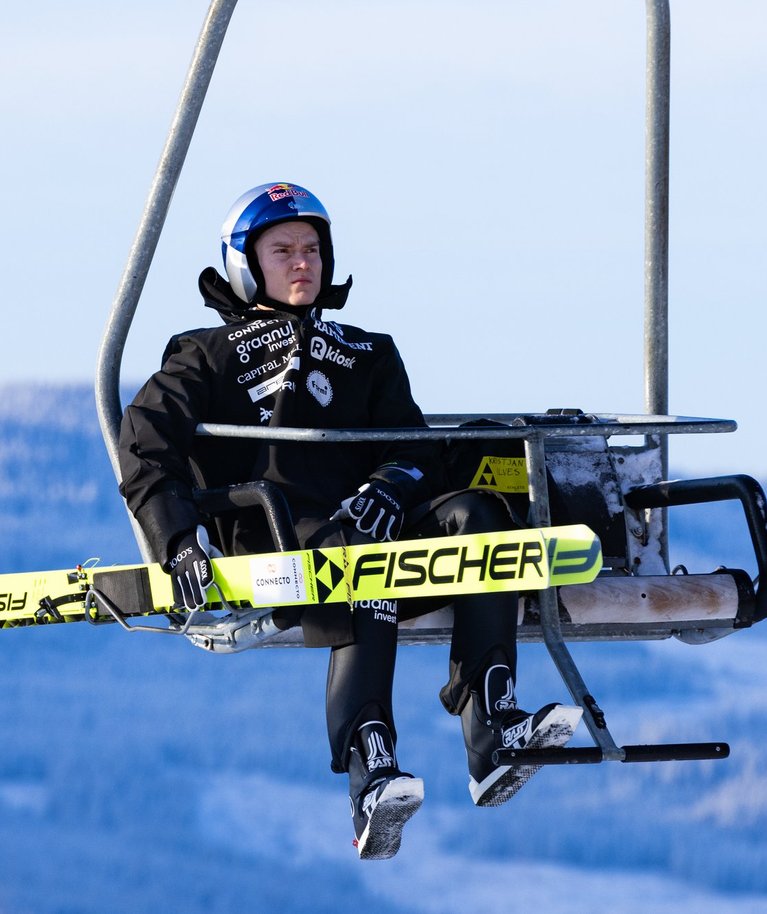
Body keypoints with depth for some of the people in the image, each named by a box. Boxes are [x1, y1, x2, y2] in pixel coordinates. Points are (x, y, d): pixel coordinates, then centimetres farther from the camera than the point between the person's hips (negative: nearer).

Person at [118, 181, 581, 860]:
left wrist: (387, 490, -11)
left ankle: (493, 736, -44)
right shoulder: (211, 358, 22)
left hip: (361, 521, 4)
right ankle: (371, 781, -56)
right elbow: (146, 445, 3)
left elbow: (415, 449, 16)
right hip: (266, 543, -4)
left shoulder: (366, 356, 33)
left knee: (475, 514, -28)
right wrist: (181, 541, -17)